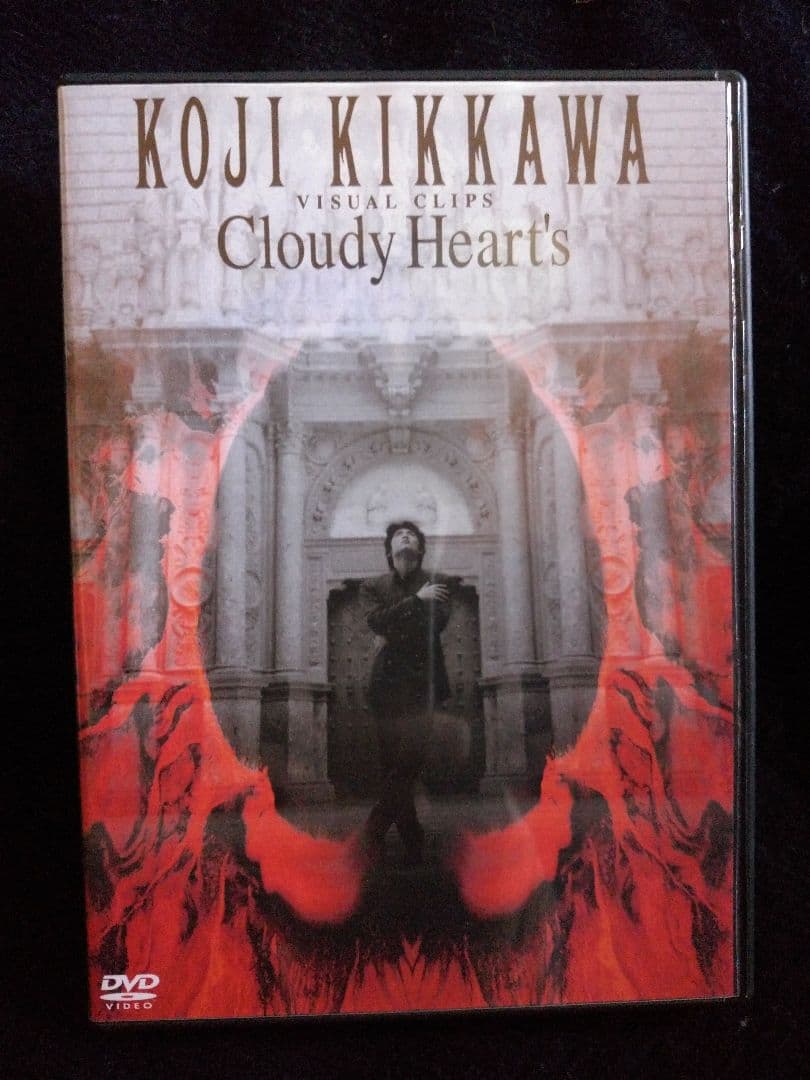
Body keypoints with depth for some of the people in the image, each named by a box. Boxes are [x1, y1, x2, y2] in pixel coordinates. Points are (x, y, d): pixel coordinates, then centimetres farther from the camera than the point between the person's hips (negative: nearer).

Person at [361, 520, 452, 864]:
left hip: (422, 680, -1)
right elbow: (376, 621, -7)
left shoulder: (437, 582, 9)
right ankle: (412, 839, 11)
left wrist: (394, 622, -6)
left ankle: (376, 827, 1)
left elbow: (438, 623, -6)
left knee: (408, 759, -13)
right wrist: (417, 599, -10)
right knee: (393, 763, 1)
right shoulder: (373, 586, 12)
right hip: (388, 681, 2)